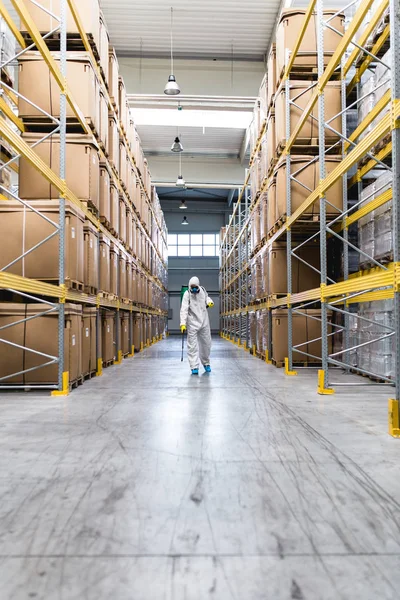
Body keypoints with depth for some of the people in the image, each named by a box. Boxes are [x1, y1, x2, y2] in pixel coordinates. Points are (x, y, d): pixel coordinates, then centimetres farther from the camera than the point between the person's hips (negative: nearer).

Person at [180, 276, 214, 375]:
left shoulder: (202, 290, 0)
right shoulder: (187, 294, -13)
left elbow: (206, 297, 22)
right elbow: (184, 309, -20)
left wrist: (209, 301, -2)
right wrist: (183, 323, -30)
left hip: (204, 322, 4)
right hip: (192, 323, -4)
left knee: (206, 343, 13)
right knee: (192, 345, -5)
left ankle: (206, 363, 33)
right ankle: (194, 367, 0)